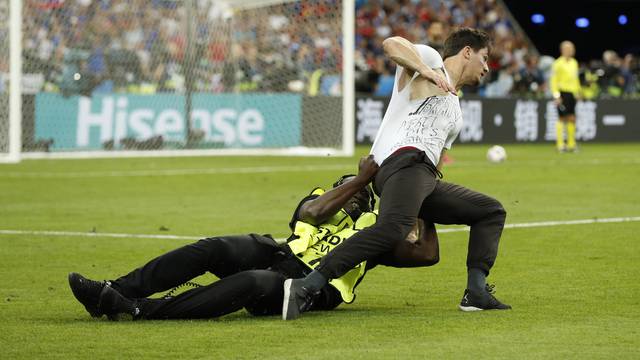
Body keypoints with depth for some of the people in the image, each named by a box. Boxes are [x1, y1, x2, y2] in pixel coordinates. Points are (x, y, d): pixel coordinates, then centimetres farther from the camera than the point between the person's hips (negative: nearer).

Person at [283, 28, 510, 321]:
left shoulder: (455, 113, 35)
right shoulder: (429, 58, 13)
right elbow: (391, 44, -8)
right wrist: (427, 71, -18)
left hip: (425, 178, 10)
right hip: (403, 160, -10)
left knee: (492, 211, 17)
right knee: (393, 227, -35)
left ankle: (476, 293, 1)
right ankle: (306, 286, -41)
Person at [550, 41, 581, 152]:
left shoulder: (574, 62, 14)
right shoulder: (558, 63, -8)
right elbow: (553, 80, -10)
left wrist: (577, 91, 16)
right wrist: (556, 96, -15)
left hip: (572, 93, 6)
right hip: (562, 93, -6)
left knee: (572, 119, 4)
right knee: (562, 119, -6)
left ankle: (571, 144, 9)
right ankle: (560, 144, -2)